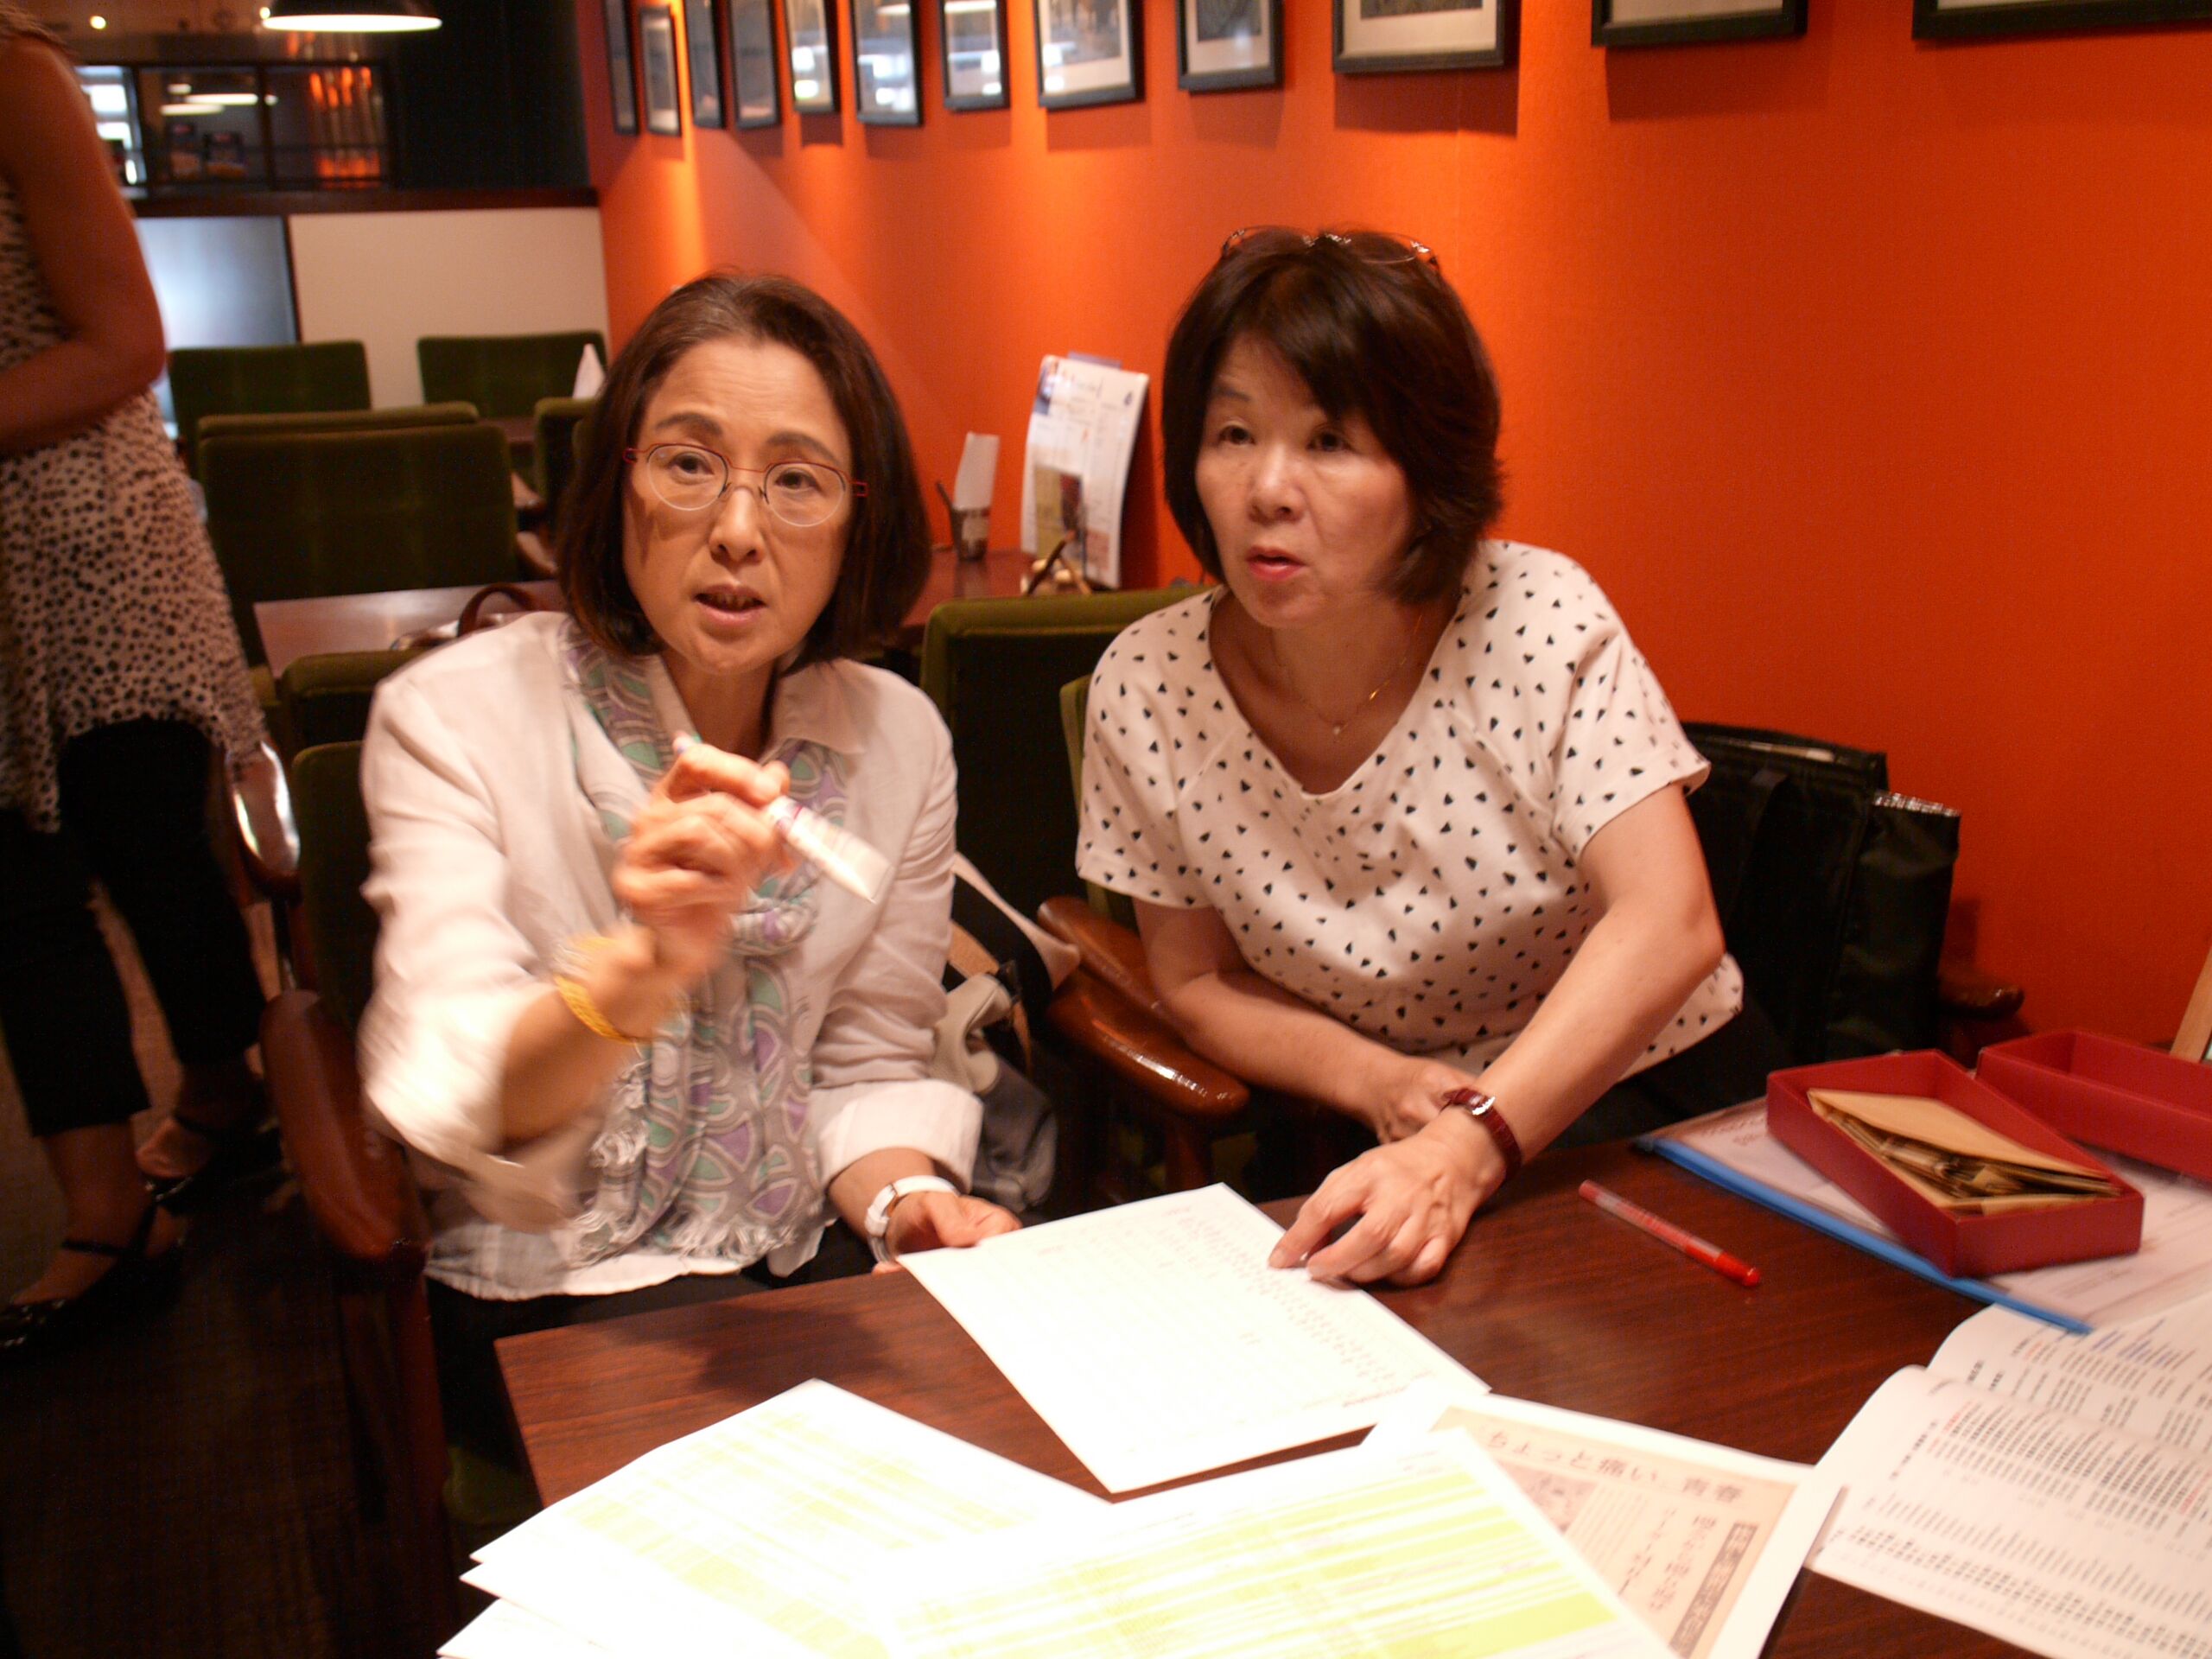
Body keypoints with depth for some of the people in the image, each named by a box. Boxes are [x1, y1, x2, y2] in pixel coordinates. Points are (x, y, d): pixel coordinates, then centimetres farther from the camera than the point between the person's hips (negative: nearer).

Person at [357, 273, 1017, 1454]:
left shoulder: (900, 737, -1)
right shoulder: (454, 716, -12)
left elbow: (868, 1064, 8)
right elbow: (450, 1106, -23)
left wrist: (906, 1199, -14)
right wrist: (646, 966, -42)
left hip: (806, 1249, 5)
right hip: (547, 1289, -4)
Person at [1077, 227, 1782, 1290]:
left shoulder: (1538, 620, -17)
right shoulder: (1146, 688, -12)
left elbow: (1667, 923, -24)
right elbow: (1198, 981, 1)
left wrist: (1469, 1145, -36)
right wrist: (1384, 1083, -16)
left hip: (1661, 1093, -1)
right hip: (1396, 1147, 2)